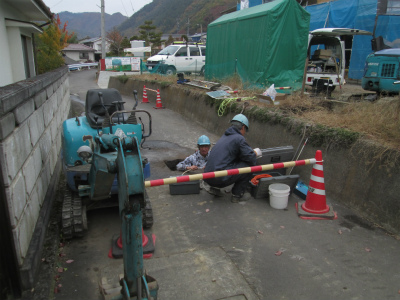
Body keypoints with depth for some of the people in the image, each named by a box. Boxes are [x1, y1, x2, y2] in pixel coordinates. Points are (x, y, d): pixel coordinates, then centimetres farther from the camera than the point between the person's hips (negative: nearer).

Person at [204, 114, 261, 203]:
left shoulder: (224, 136, 20)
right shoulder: (239, 138, -5)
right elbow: (251, 159, -6)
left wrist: (252, 151, 36)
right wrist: (256, 153, 16)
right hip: (220, 178, -9)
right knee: (249, 165, 2)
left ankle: (214, 188, 20)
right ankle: (237, 195, 11)